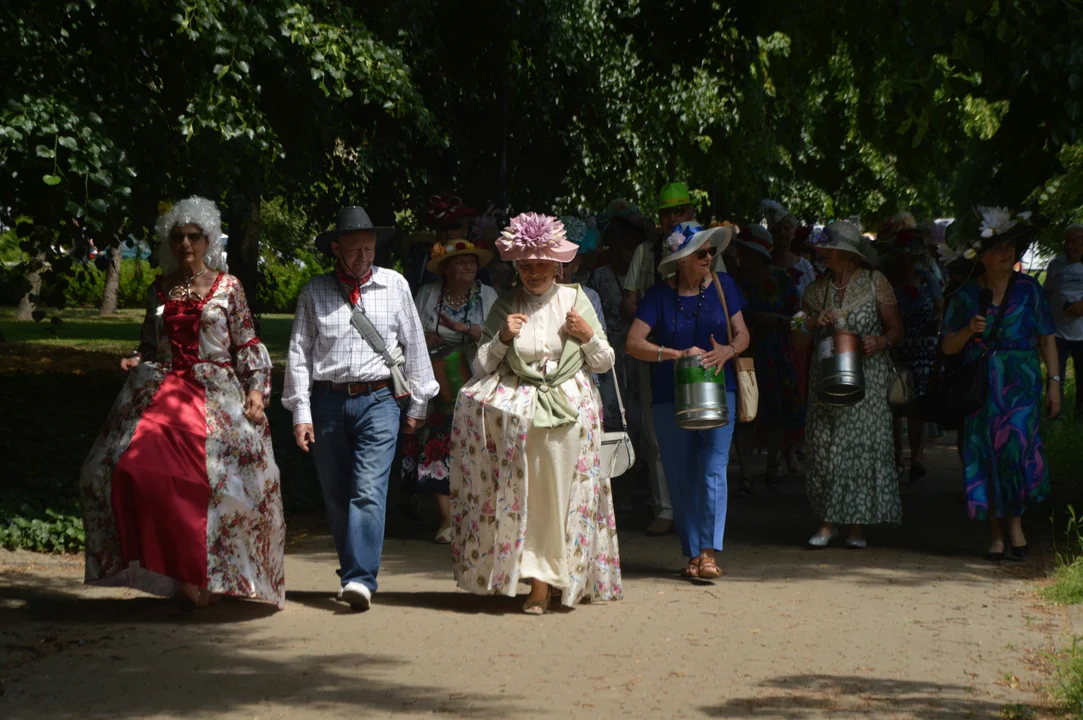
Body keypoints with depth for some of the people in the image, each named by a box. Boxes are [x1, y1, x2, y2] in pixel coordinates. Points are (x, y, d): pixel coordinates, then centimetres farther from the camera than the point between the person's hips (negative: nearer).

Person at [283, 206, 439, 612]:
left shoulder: (394, 286, 7)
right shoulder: (315, 293, 6)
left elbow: (414, 344, 12)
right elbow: (299, 352, 5)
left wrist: (418, 404, 12)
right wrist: (301, 412, -1)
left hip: (378, 400, -2)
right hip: (327, 400, 2)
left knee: (369, 491, -14)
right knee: (336, 497, 7)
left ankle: (360, 579, -19)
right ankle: (352, 571, 20)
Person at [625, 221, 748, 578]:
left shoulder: (722, 285, 5)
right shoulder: (660, 295, -3)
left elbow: (742, 334, 9)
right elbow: (634, 343, -10)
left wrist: (728, 350, -14)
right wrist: (679, 354, -20)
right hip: (671, 397, 0)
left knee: (712, 469, -13)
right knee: (681, 477, 3)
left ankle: (709, 552, -16)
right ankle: (692, 553, 12)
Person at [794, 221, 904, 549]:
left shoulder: (875, 283, 0)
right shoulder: (817, 289, 10)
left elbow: (896, 328, 1)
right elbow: (799, 341, 10)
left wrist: (880, 342, -19)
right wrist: (814, 323, -10)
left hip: (866, 377, -3)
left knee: (862, 445, -6)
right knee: (822, 445, -2)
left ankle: (858, 525, 1)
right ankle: (828, 521, 5)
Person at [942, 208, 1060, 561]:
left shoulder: (1028, 289, 5)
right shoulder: (967, 295, 6)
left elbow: (1047, 338, 7)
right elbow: (948, 347, 7)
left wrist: (1054, 382, 1)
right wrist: (969, 331, -13)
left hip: (1021, 383, -1)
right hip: (981, 385, 1)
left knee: (1017, 447, -18)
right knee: (986, 455, -1)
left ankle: (1015, 524, -2)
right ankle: (996, 535, 7)